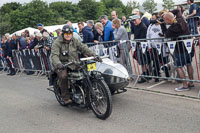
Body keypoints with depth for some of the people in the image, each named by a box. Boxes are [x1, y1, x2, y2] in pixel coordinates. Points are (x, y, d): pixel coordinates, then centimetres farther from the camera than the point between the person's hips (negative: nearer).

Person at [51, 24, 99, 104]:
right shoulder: (57, 43, -4)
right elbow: (54, 55, -17)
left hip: (74, 63, 5)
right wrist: (58, 64, -38)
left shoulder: (74, 41, 13)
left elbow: (83, 47, 3)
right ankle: (65, 97, -19)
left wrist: (91, 53, -16)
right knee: (63, 76, -33)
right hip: (62, 64, -4)